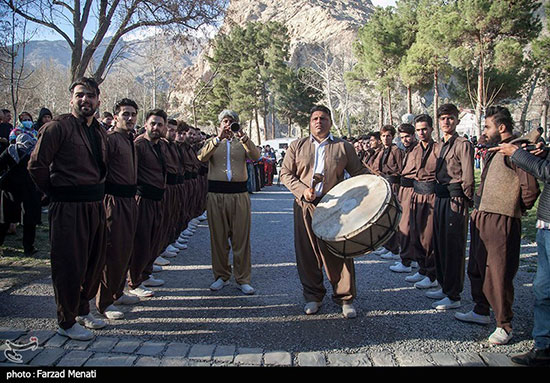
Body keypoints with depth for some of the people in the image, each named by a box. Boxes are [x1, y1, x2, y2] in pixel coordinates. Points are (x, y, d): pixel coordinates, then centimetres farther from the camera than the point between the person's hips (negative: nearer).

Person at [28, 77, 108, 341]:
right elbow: (37, 166, -12)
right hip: (68, 208, -7)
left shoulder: (99, 132, 13)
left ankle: (82, 310, 35)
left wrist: (96, 192, 12)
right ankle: (66, 322, 17)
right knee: (69, 265, 1)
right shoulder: (58, 127, -10)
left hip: (95, 206, 8)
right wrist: (57, 194, -5)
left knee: (95, 262, 16)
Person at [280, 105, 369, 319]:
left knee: (339, 252, -2)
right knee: (307, 253, 6)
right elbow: (286, 174, 9)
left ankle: (345, 298, 13)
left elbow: (359, 172, 11)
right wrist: (302, 190, -8)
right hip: (305, 207, 2)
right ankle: (313, 297, 22)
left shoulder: (344, 147, 9)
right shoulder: (297, 147, 12)